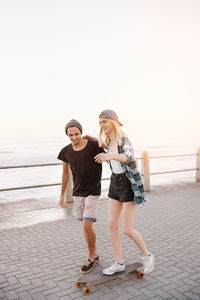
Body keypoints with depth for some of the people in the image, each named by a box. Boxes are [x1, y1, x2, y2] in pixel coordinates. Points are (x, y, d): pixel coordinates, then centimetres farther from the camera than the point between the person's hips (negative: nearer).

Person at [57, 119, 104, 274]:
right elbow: (65, 173, 9)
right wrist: (62, 196, 13)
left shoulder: (94, 146, -16)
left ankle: (91, 257, 13)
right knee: (86, 226, 13)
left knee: (87, 226, -10)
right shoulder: (66, 151, -3)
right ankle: (95, 255, 32)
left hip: (93, 192, -5)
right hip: (77, 192, 5)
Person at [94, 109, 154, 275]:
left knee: (128, 229, -3)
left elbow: (128, 157, -43)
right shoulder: (109, 141, 5)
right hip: (115, 183, 8)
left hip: (129, 185, -8)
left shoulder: (124, 140, -20)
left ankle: (147, 255, 22)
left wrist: (110, 156, -61)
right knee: (112, 225, 5)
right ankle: (119, 263, 18)